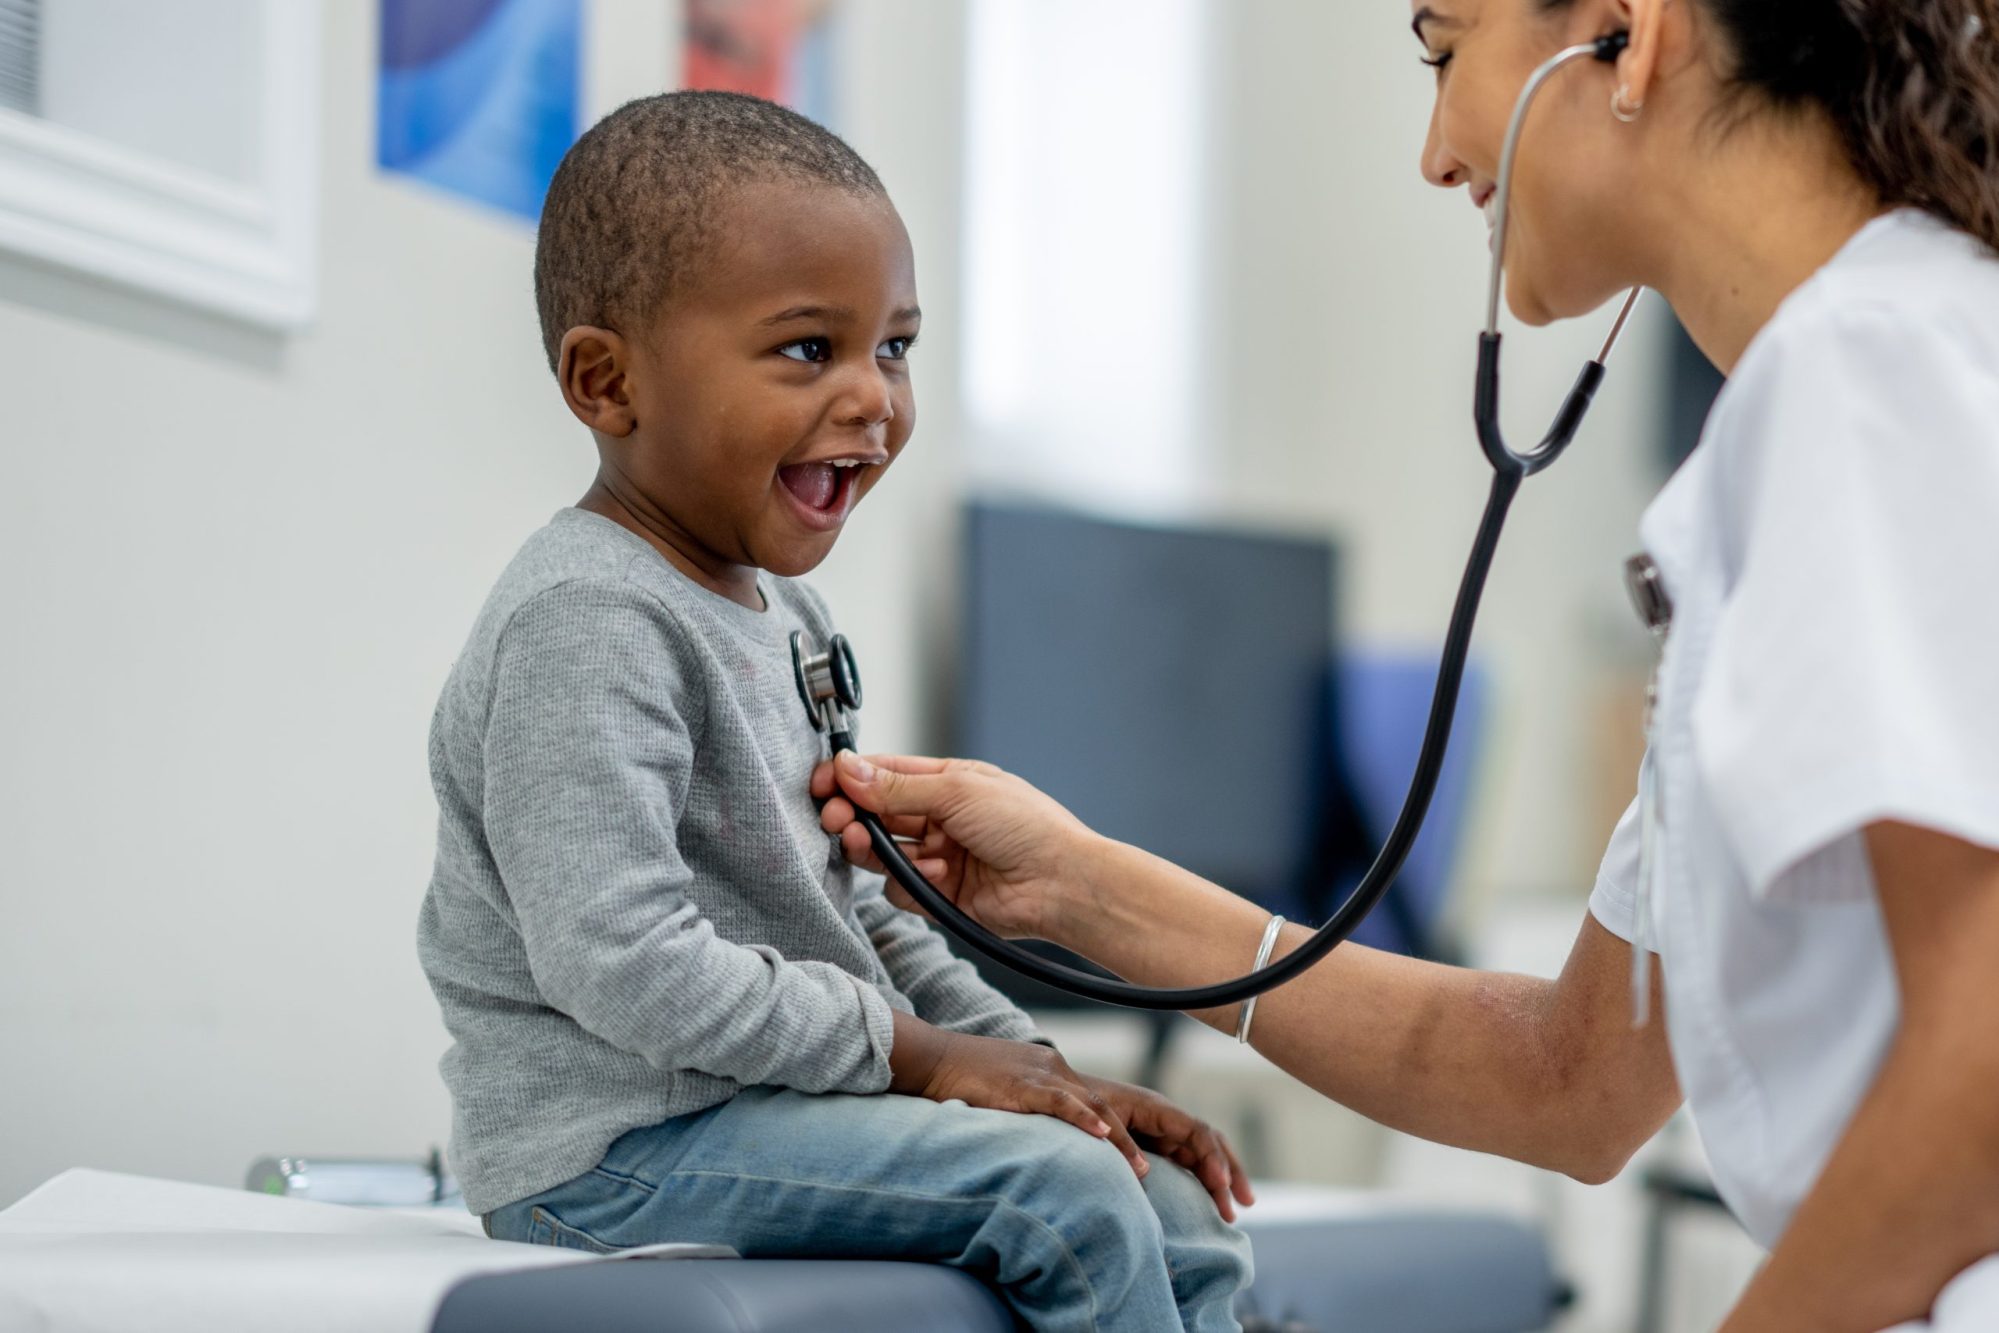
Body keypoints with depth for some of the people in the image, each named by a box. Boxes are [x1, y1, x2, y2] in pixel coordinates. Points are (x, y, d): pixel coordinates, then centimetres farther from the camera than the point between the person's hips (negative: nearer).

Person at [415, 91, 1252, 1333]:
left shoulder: (783, 616, 15)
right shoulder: (584, 625, -17)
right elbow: (625, 966, -25)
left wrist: (1041, 1071, 8)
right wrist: (914, 1053, -18)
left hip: (782, 1106, 10)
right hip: (613, 1144, -10)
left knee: (1183, 1227, 4)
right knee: (1062, 1189, -22)